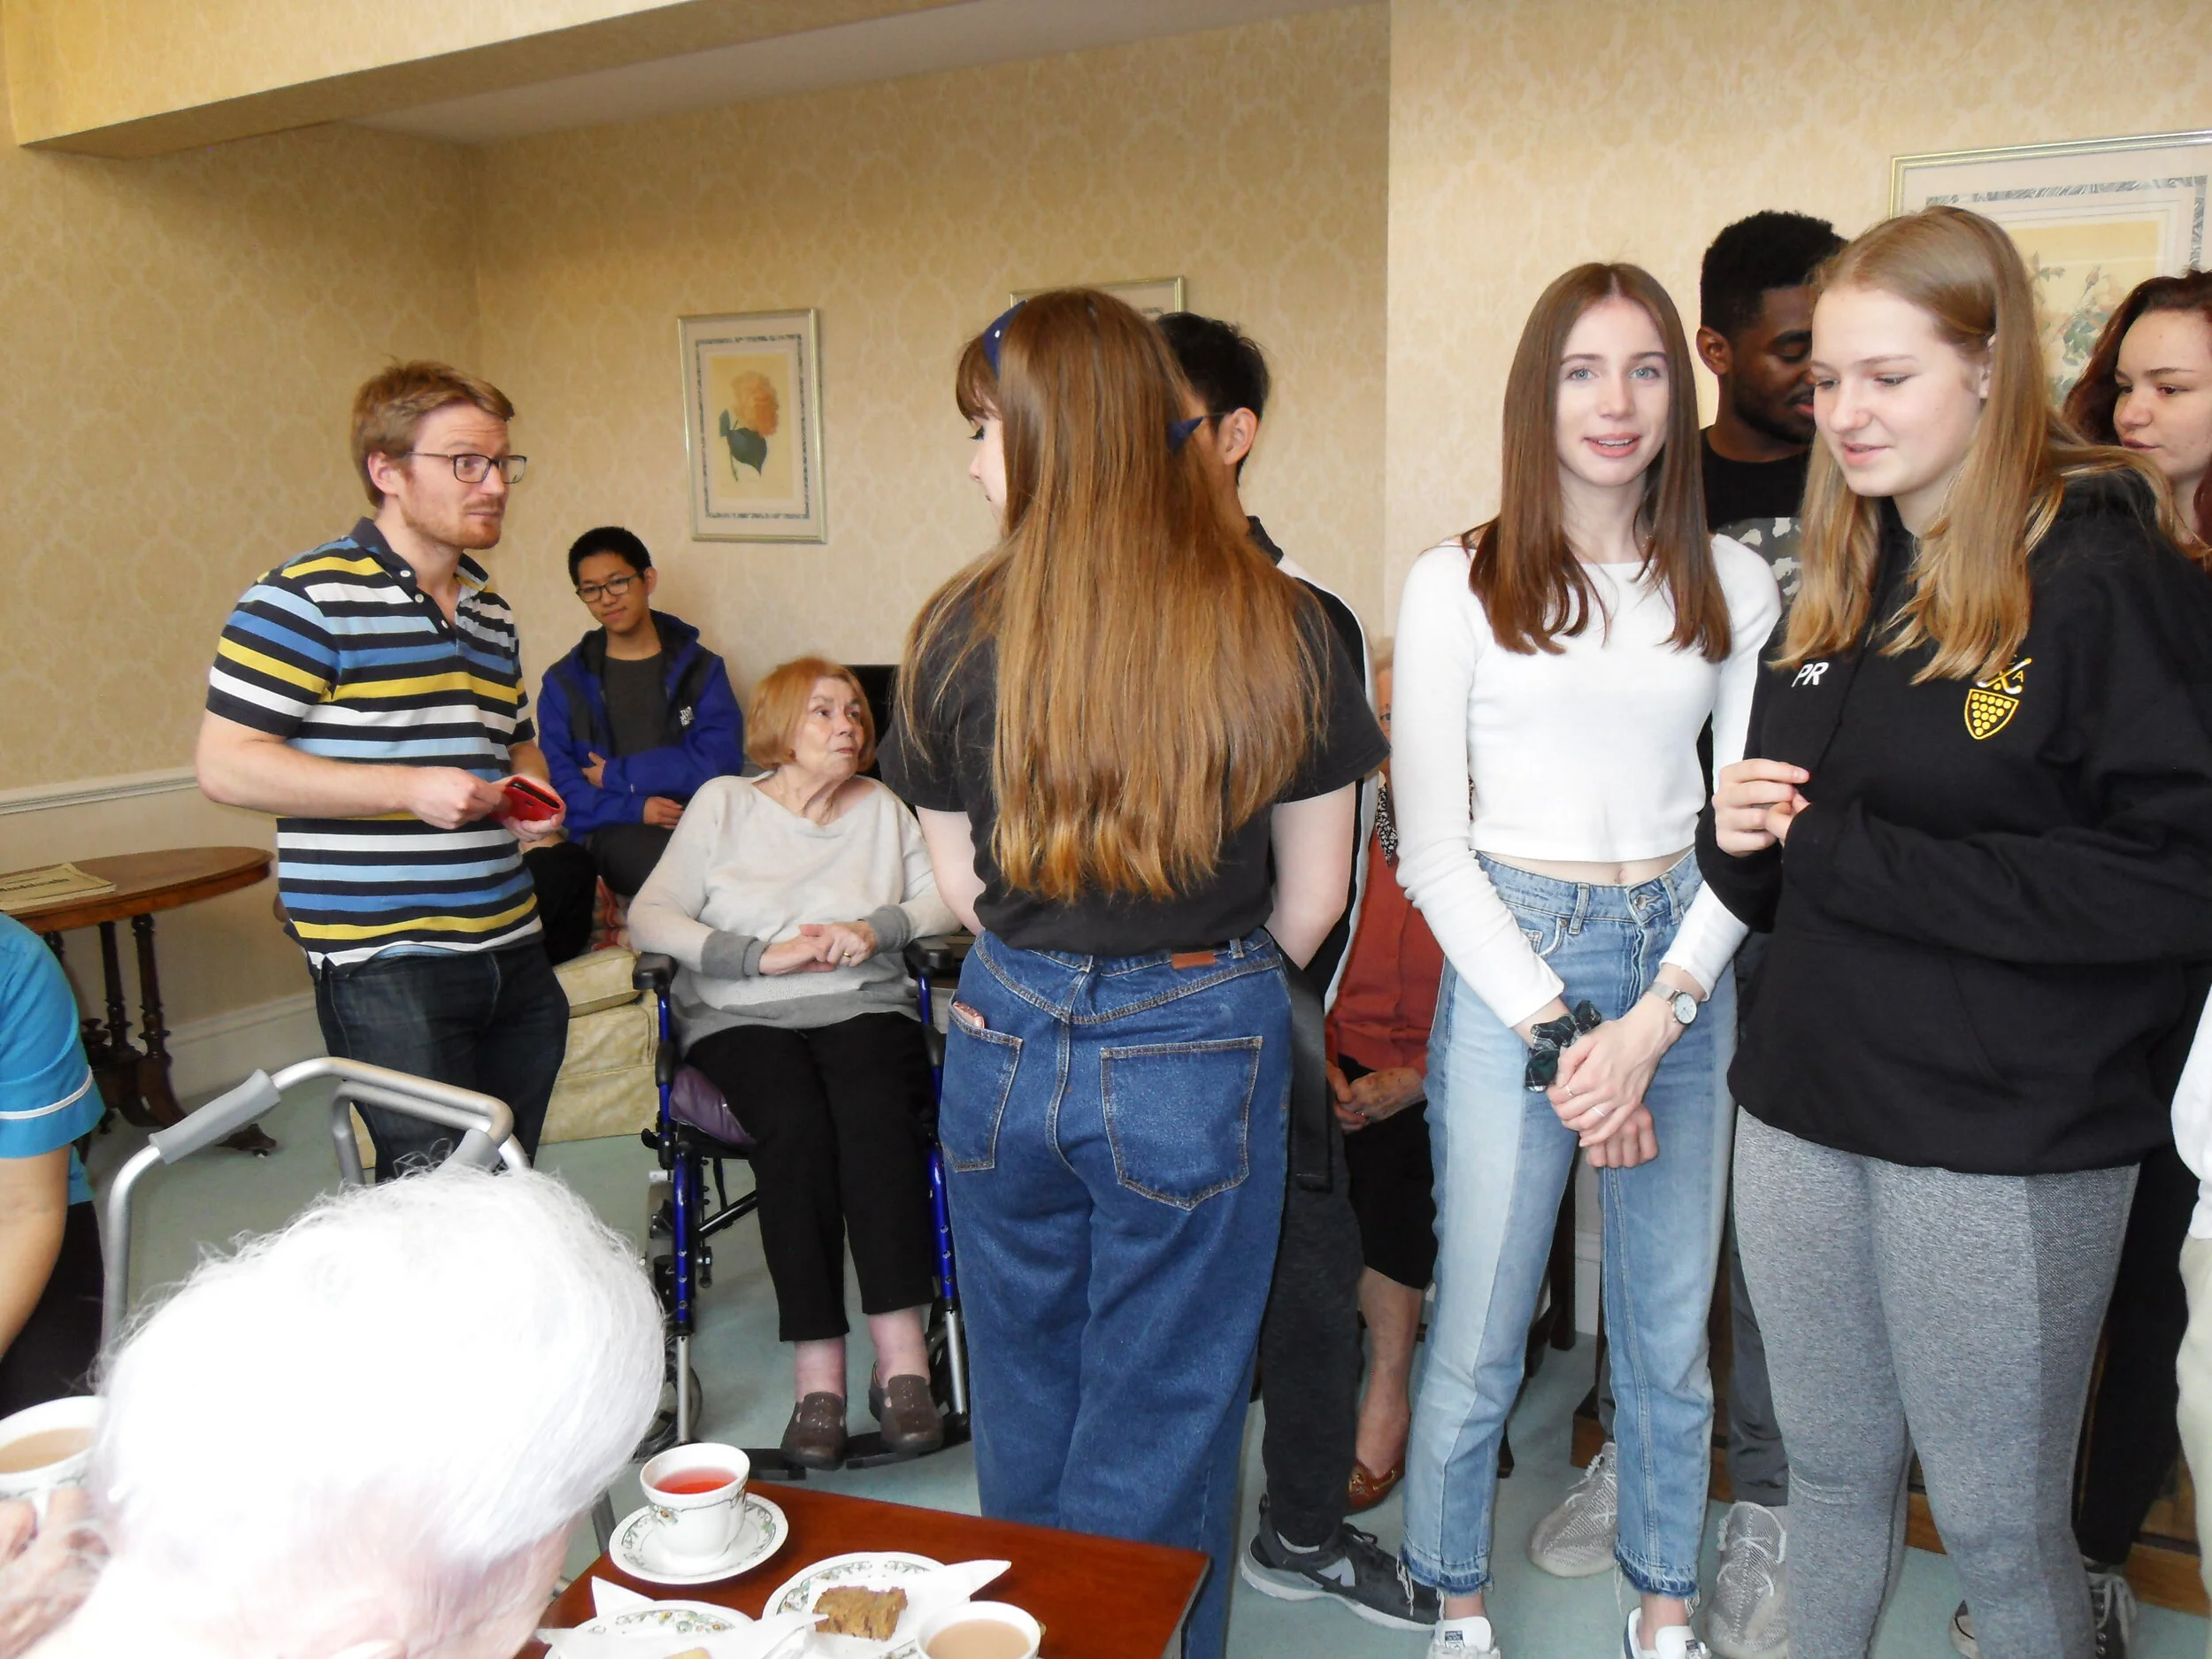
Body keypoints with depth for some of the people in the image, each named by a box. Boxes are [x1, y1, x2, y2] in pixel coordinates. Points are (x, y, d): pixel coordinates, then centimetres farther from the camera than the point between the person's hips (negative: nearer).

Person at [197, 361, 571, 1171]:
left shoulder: (490, 610, 17)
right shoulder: (306, 598, -8)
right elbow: (226, 765, -13)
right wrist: (410, 788, -19)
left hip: (511, 949, 7)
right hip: (388, 966, -7)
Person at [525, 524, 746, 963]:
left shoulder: (700, 668, 14)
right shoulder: (564, 681, 15)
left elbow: (720, 758, -1)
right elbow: (559, 782, 5)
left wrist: (618, 775, -1)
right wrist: (633, 808, -11)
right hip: (612, 830, -1)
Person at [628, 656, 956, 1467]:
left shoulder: (882, 807, 18)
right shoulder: (723, 803, 12)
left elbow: (947, 900, 9)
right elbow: (649, 918, 0)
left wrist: (878, 927, -10)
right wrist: (763, 956, -12)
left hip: (863, 1008, 1)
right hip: (741, 1018, -1)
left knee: (874, 1112, -33)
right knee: (795, 1123, -33)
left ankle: (901, 1358, -35)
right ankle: (817, 1374, -32)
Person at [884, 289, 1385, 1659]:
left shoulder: (963, 631, -7)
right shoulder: (1279, 629, -8)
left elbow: (961, 885, 2)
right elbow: (1313, 892, -2)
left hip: (1005, 1043, 2)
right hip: (1200, 1056, -2)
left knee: (1024, 1401, 23)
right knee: (1162, 1428, 14)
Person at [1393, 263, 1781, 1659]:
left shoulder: (1737, 585, 6)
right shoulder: (1459, 585, -3)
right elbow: (1430, 843, -5)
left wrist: (1655, 1020, -7)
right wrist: (1555, 1030, -10)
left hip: (1685, 959, 3)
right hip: (1509, 957, -3)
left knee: (1672, 1330, 14)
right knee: (1478, 1337, 4)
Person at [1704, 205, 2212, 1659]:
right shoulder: (1839, 589, 10)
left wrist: (1853, 855, -19)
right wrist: (1743, 840, -6)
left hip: (2006, 1143, -6)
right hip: (1804, 1114, 6)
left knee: (1999, 1523, 10)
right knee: (1831, 1470, 20)